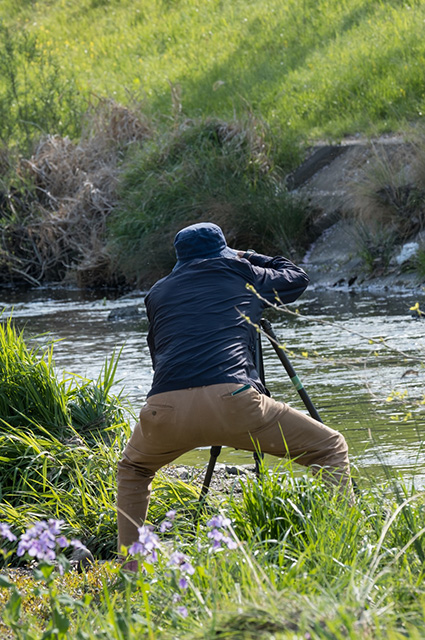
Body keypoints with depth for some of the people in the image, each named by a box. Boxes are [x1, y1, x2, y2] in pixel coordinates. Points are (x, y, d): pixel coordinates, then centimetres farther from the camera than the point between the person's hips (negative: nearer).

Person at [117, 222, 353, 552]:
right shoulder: (240, 273, 21)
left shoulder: (159, 292, 27)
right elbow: (297, 278, 37)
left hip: (165, 410, 3)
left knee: (133, 470, 34)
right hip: (231, 401, -3)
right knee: (331, 449, 11)